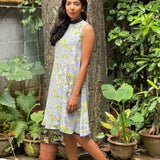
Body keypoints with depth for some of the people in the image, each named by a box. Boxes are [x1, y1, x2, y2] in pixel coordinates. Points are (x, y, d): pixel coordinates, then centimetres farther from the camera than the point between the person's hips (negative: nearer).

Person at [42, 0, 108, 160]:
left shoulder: (86, 29, -8)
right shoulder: (62, 27, 13)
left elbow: (84, 64, -13)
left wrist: (75, 94, -19)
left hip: (74, 84, -7)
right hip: (58, 84, 7)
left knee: (76, 133, -7)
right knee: (65, 132, 8)